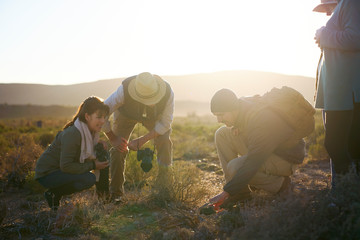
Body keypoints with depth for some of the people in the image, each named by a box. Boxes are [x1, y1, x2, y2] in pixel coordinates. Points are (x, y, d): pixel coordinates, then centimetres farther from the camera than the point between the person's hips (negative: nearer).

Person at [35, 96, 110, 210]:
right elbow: (65, 166, -27)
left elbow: (82, 158, 9)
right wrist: (92, 165, -22)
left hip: (59, 170, 9)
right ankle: (53, 194, -4)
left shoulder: (90, 132, 1)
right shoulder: (72, 134, -26)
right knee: (89, 179, -24)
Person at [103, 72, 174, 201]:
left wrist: (142, 140, -28)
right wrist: (112, 139, -22)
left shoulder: (167, 92, -39)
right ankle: (115, 193, 3)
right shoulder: (124, 90, -43)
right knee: (119, 147, -13)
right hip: (126, 114, -1)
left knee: (164, 142, -19)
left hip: (153, 116, 1)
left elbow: (165, 123, -25)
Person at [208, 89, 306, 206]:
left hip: (286, 158, -9)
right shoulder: (242, 103, -8)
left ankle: (279, 183, -5)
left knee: (235, 167, -30)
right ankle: (239, 192, -5)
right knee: (222, 134, -6)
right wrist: (236, 127, -8)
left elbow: (253, 162, -34)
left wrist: (226, 193, -31)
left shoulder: (261, 121, -34)